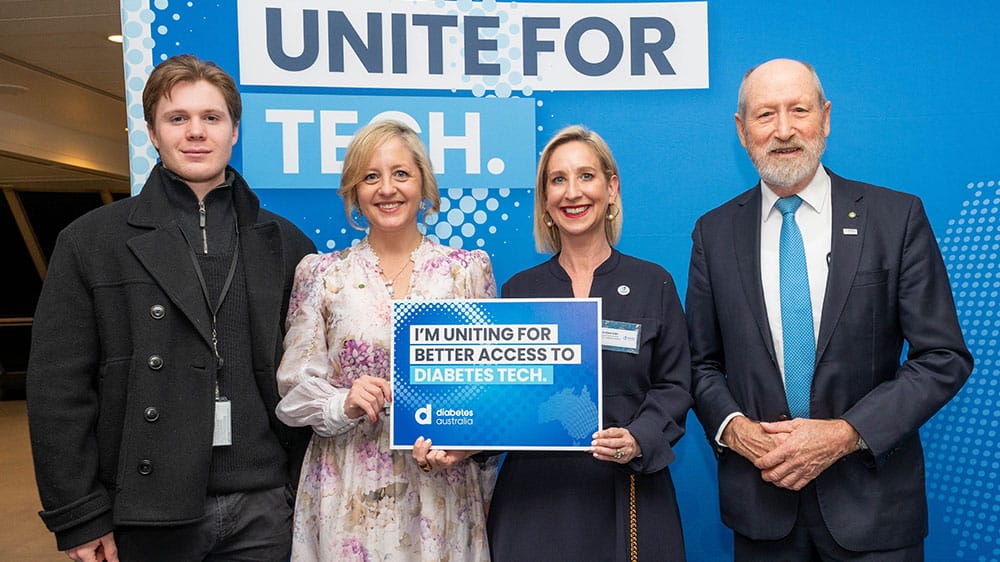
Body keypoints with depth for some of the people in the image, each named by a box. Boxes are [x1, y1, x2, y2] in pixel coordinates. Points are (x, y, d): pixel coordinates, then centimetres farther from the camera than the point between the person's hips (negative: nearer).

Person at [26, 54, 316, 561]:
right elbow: (59, 388, -2)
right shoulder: (91, 242, 0)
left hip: (264, 510, 2)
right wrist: (78, 518, -5)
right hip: (147, 516, -1)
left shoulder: (286, 245, 6)